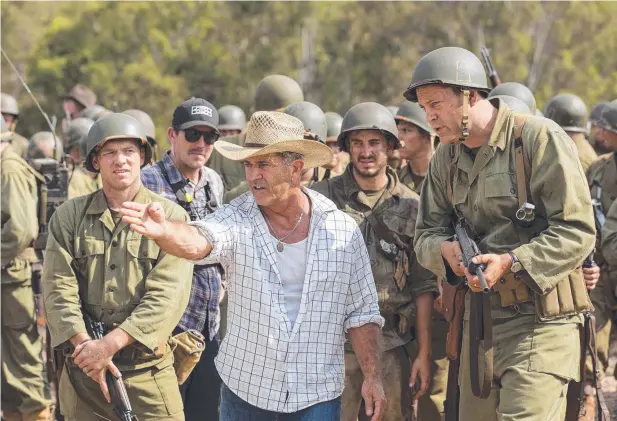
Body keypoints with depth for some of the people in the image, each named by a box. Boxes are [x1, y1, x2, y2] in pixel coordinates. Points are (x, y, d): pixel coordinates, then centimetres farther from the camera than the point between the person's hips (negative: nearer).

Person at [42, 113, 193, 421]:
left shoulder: (170, 217, -1)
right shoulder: (69, 216, 6)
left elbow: (167, 296, -10)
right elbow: (58, 288, -2)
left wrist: (110, 344, -18)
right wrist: (84, 343, -17)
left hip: (148, 370, -2)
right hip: (82, 372, 2)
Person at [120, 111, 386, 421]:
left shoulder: (343, 230, -2)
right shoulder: (237, 220, -6)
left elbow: (362, 313, 2)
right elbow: (197, 241, -28)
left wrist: (373, 377, -3)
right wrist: (163, 231, -49)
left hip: (317, 395, 0)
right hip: (245, 390, 0)